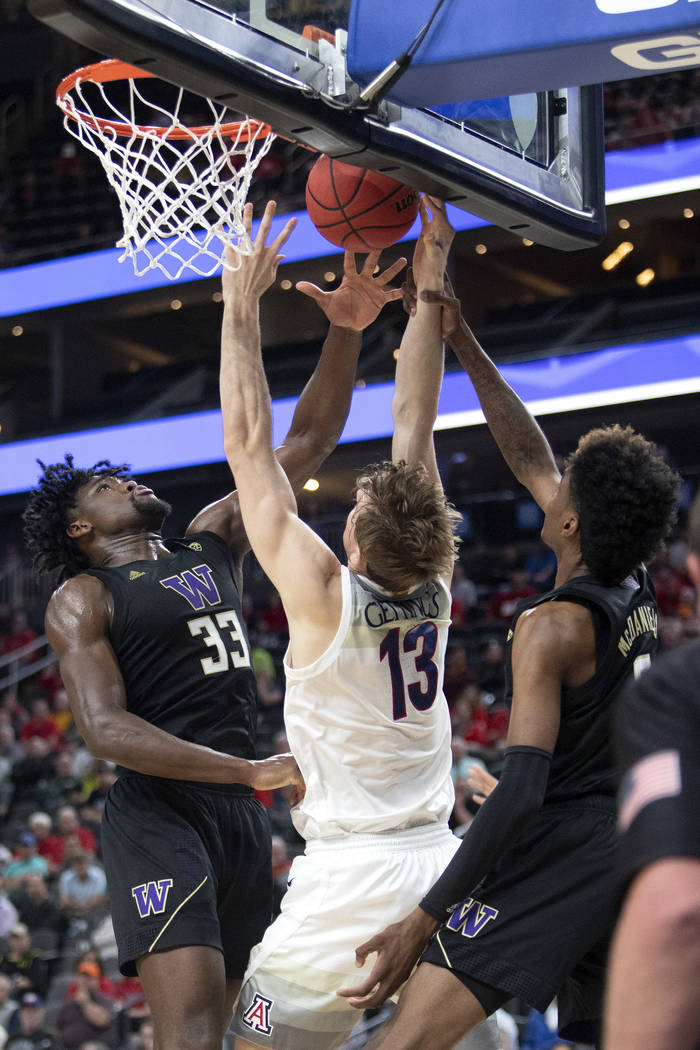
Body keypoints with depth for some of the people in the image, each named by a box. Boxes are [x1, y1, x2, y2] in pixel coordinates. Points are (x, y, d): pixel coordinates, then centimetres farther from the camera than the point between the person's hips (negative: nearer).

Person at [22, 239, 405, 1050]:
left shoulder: (213, 541, 19)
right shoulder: (81, 601, -1)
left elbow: (308, 442, 17)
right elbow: (105, 730, -14)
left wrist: (345, 332, 3)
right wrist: (255, 771, -23)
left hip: (240, 815, 7)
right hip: (157, 811, -7)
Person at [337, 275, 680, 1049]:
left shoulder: (552, 627, -14)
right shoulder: (636, 594, 9)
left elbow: (521, 794, -22)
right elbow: (530, 459, 20)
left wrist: (420, 923, -23)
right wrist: (465, 348, 23)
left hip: (559, 854, -9)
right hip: (628, 854, 9)